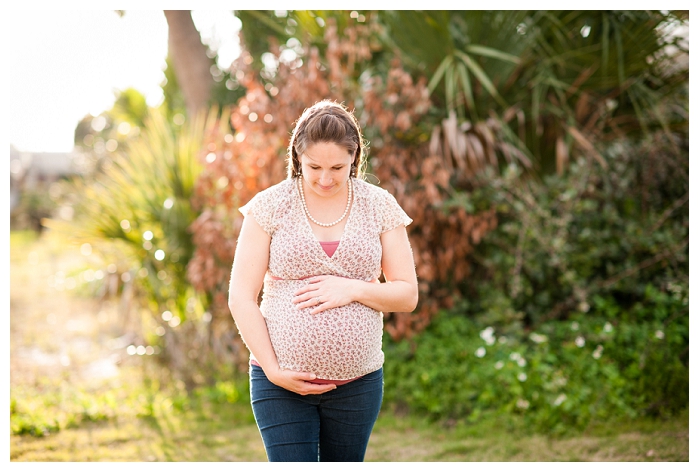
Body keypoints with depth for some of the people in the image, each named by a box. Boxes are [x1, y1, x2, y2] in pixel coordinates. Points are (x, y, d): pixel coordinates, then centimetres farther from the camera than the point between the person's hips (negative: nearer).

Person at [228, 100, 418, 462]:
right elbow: (241, 298, -3)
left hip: (357, 382, 2)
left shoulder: (379, 206, 3)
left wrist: (353, 289, -15)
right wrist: (272, 369, -11)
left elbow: (408, 295, 3)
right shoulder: (270, 206, -3)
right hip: (282, 384, -2)